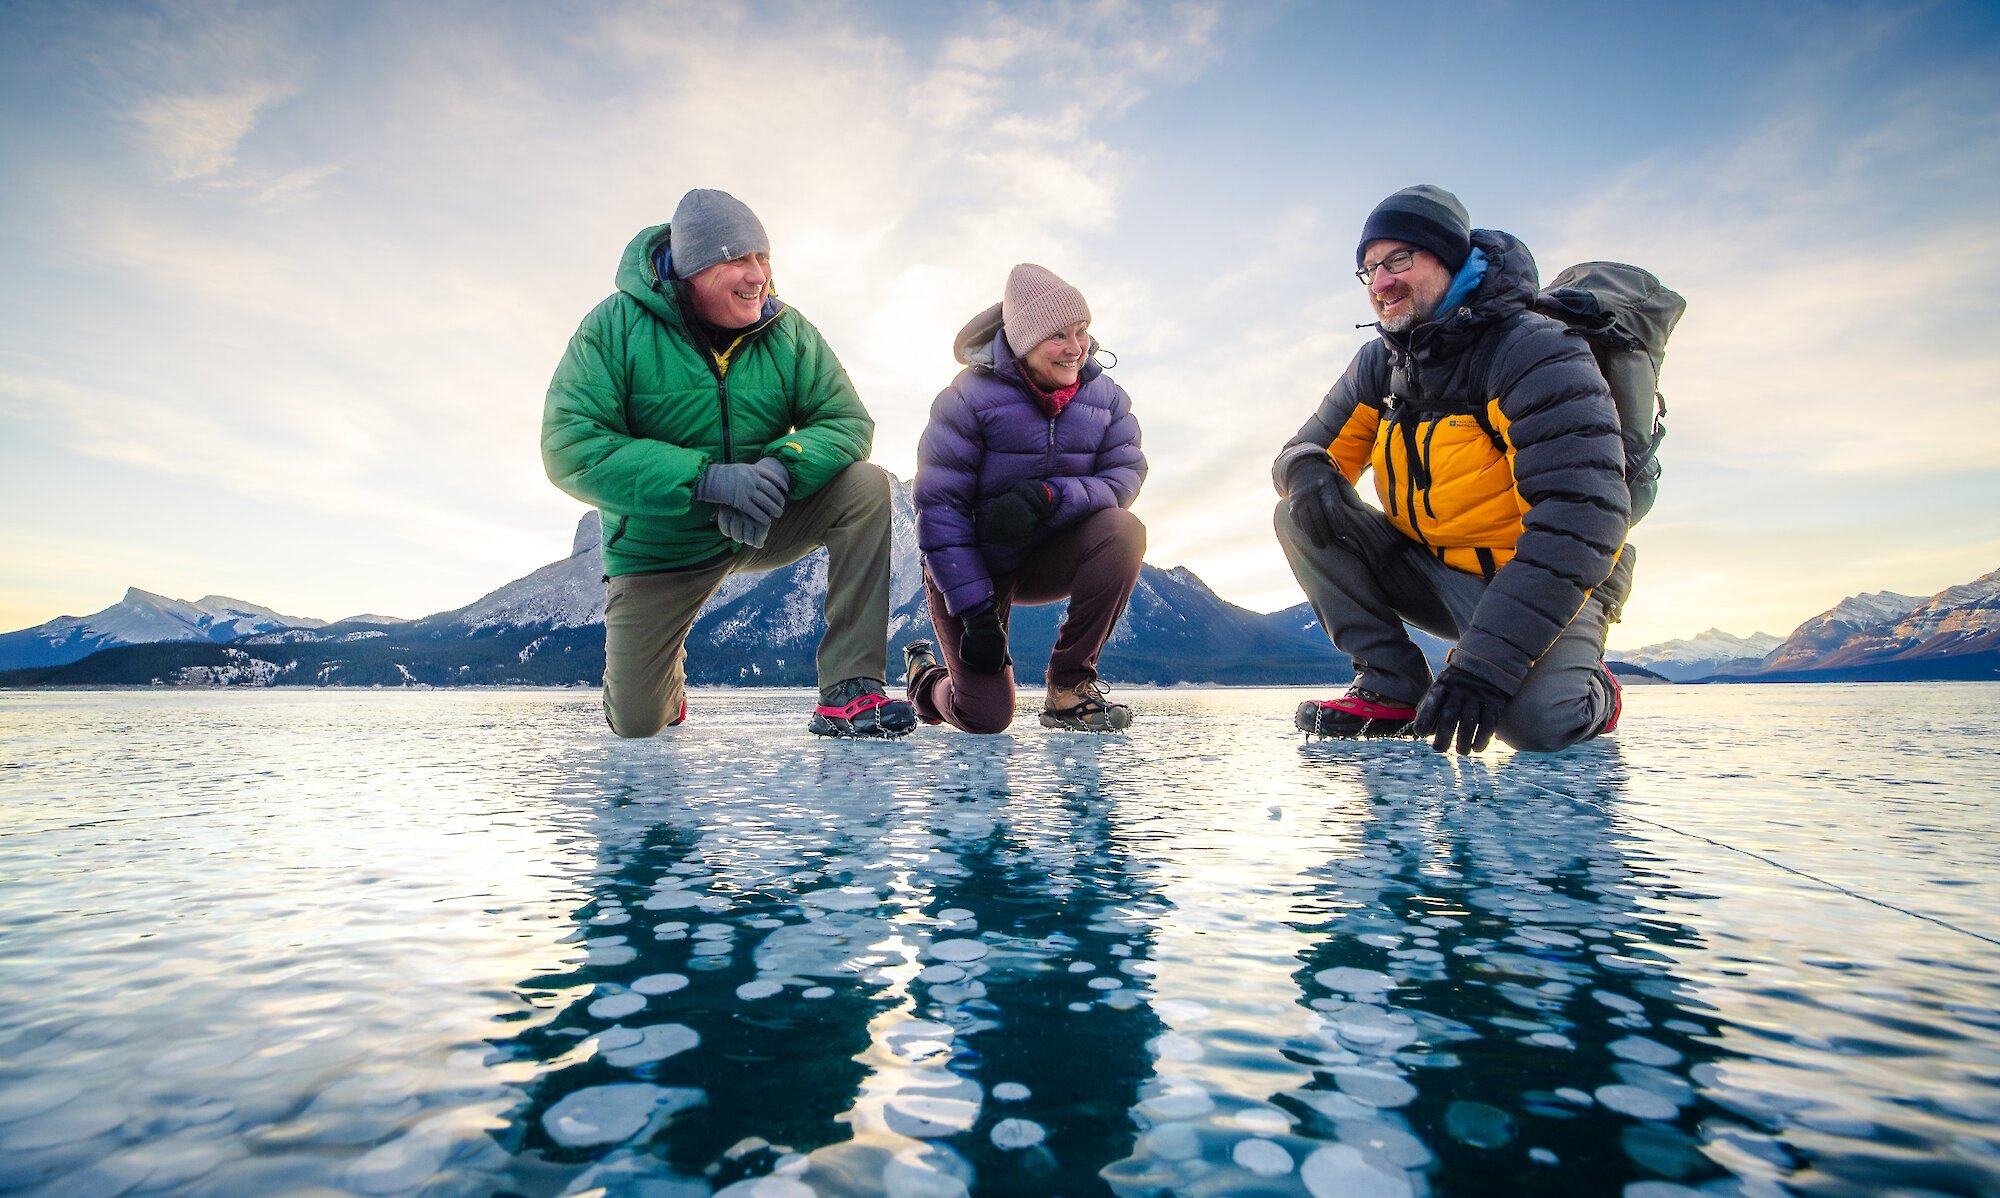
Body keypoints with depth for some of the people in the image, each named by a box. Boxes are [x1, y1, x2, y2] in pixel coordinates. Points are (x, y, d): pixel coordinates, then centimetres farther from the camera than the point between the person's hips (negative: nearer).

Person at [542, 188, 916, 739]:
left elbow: (847, 421, -11)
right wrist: (706, 478, -35)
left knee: (866, 487, -24)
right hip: (659, 544, -2)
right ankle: (668, 673, 43)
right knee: (635, 725, 1)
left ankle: (848, 691, -24)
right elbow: (569, 448, -24)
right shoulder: (614, 327, -16)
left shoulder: (787, 331, -9)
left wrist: (781, 468, -34)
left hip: (764, 524, 2)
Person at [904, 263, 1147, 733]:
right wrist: (975, 612, -22)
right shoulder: (970, 397, -19)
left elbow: (1126, 474, -13)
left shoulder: (1105, 396, -5)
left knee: (1123, 531, -28)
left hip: (1049, 559, 4)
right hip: (970, 568, -3)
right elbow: (939, 505, -20)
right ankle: (926, 675, 30)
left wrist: (1051, 497, -35)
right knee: (986, 718, -9)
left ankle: (1070, 685, -14)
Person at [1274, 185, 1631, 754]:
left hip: (1544, 584, -5)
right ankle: (1396, 690, -9)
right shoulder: (1380, 363, 3)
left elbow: (1582, 520, -29)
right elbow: (1308, 449, 7)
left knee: (1531, 717, -34)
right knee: (1300, 518, -13)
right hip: (1433, 573, 6)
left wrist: (1487, 658, -37)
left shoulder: (1535, 354, -19)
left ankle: (1588, 691, 4)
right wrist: (1309, 476, -23)